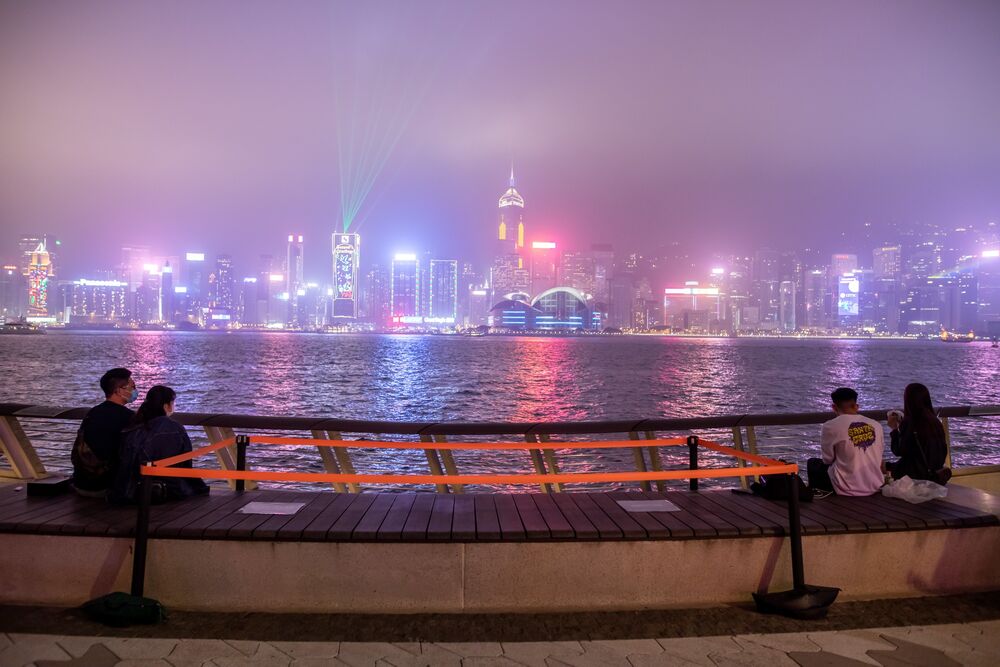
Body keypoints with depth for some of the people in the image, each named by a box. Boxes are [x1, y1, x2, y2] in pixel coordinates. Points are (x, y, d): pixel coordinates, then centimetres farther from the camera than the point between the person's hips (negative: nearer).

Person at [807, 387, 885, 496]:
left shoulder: (831, 426, -13)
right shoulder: (876, 425, -1)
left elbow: (828, 459, -2)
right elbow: (879, 457, 10)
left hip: (847, 489, -5)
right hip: (875, 487, 5)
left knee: (812, 463, 21)